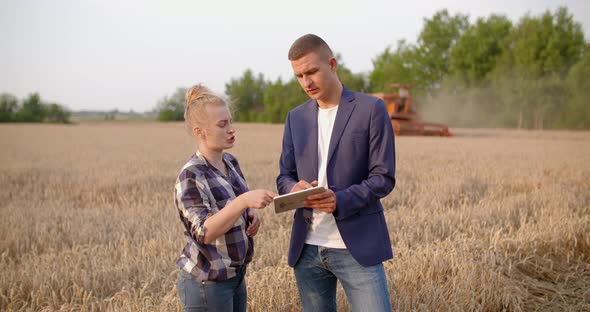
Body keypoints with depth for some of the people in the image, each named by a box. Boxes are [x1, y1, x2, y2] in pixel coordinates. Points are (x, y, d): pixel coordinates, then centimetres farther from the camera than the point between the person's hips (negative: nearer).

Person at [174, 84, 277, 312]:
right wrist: (244, 201, -36)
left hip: (235, 275, 7)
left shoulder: (230, 162, 4)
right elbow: (204, 232, -27)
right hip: (206, 282, -7)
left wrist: (252, 215, -2)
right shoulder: (191, 176, -19)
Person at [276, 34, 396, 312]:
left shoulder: (371, 109, -4)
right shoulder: (296, 117, 11)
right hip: (307, 248, 5)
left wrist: (340, 200, -23)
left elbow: (384, 177, -7)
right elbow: (284, 176, 12)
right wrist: (294, 189, -13)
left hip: (356, 245, -4)